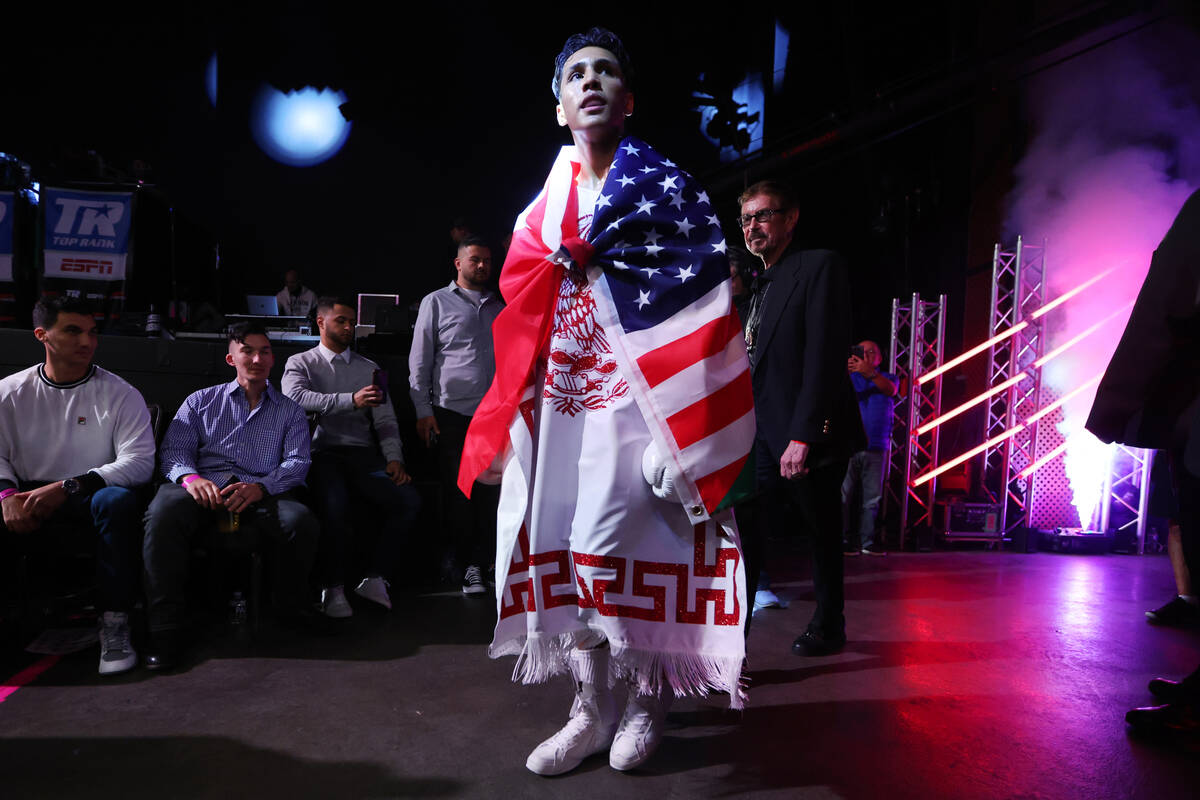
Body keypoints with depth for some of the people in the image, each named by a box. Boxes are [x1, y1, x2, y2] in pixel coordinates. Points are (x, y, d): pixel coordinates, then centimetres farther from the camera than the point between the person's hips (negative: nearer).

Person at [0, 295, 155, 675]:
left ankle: (114, 625, -27)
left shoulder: (120, 395, 1)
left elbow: (140, 461, -10)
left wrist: (68, 487, -20)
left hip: (90, 507, -2)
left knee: (117, 499, -36)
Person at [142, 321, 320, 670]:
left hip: (261, 492, 0)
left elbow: (297, 462, 7)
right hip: (204, 485, 0)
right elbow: (174, 451, 11)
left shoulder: (290, 411, 22)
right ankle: (166, 628, -27)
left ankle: (291, 609, -8)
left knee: (302, 521, -32)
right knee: (164, 511, -35)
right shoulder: (200, 401, 24)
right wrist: (189, 477, -14)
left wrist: (261, 487, -15)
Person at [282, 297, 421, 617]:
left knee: (408, 500, -22)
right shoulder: (300, 363, 13)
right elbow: (295, 397, -11)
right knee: (333, 504, -34)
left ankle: (375, 578, -9)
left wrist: (394, 458, -2)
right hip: (322, 455, -3)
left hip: (362, 455, 3)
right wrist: (351, 400, -22)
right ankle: (333, 588, -14)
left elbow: (385, 420, 16)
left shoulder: (369, 369, 23)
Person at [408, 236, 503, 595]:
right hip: (452, 413, -3)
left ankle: (476, 565, 9)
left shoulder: (498, 307, 18)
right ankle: (464, 564, 12)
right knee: (458, 492, 0)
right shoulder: (436, 302, 8)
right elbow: (420, 359, 4)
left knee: (491, 492, 0)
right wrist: (423, 410, -4)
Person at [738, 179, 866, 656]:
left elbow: (825, 356, -17)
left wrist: (803, 435, -23)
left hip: (810, 436, -7)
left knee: (823, 533, 10)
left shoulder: (820, 266, -8)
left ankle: (828, 628, 28)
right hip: (763, 437, 7)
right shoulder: (760, 286, 18)